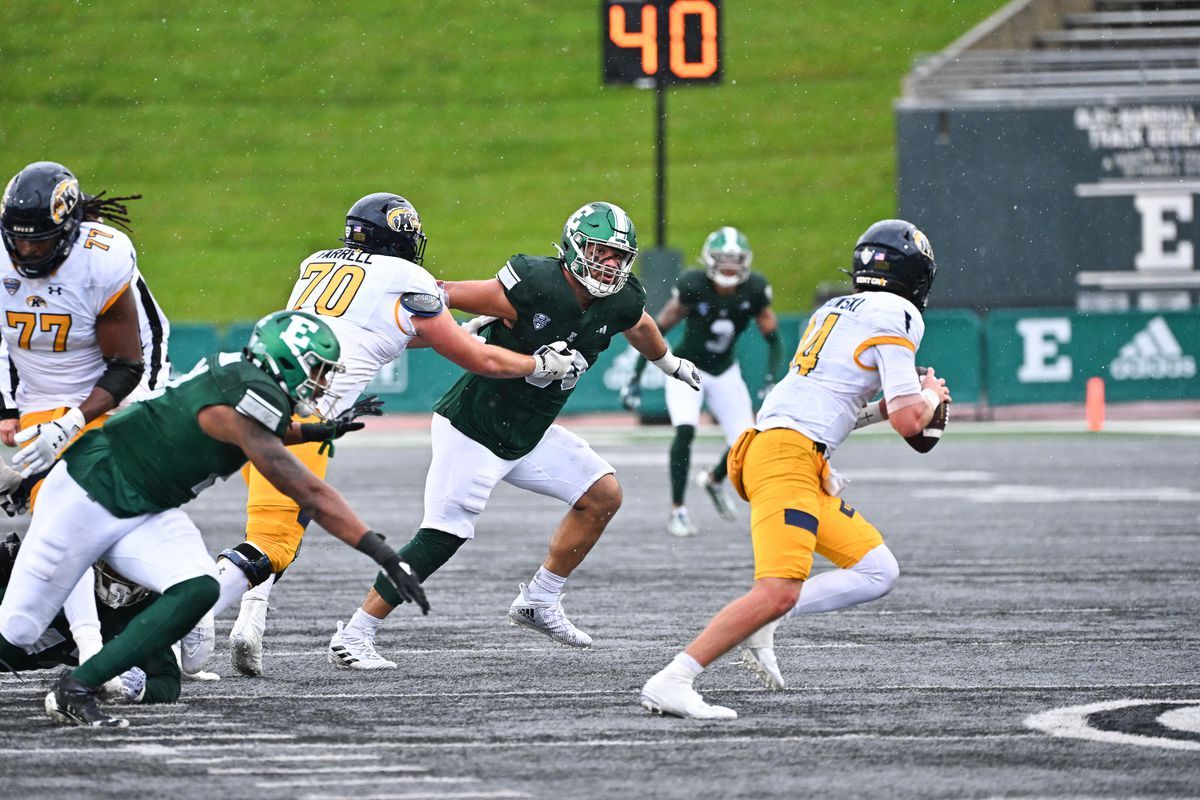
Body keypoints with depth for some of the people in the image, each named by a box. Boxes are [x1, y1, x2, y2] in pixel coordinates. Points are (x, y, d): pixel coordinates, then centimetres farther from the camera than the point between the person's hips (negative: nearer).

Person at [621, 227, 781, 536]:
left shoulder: (754, 291, -15)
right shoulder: (693, 287, -24)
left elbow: (774, 340, -5)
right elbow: (657, 331, -15)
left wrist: (771, 381, -21)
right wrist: (636, 379, -17)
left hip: (725, 372, 4)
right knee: (685, 430, -26)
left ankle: (715, 479, 32)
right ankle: (677, 511, -15)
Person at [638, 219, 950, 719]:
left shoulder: (836, 309, 24)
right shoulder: (896, 315, -2)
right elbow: (908, 420, -7)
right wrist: (932, 395, 15)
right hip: (788, 456, -10)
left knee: (878, 572, 10)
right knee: (779, 591, -22)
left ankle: (757, 621, 0)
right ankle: (670, 682, -26)